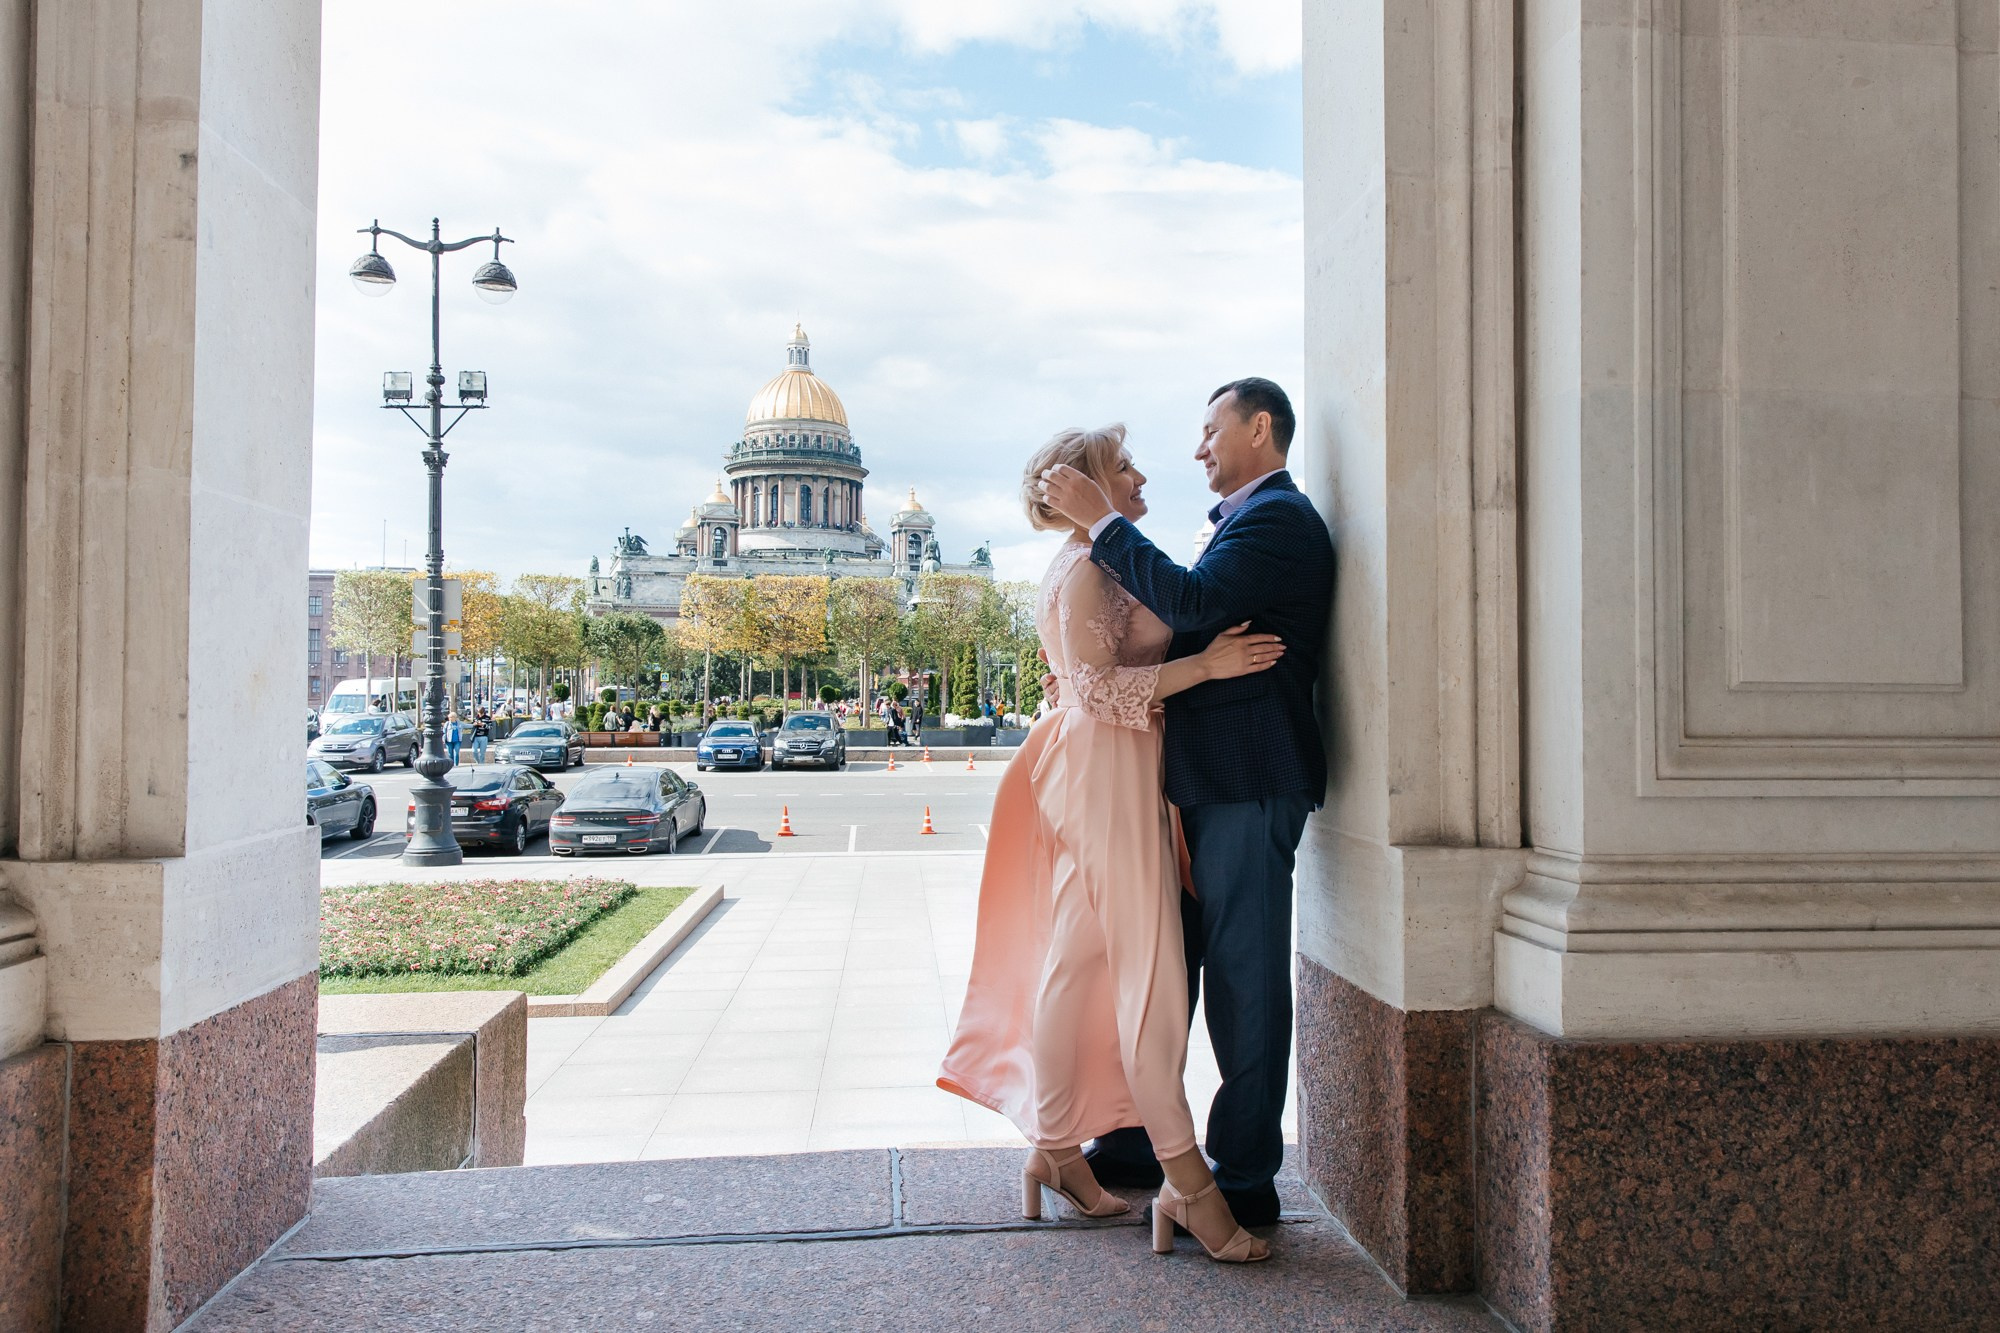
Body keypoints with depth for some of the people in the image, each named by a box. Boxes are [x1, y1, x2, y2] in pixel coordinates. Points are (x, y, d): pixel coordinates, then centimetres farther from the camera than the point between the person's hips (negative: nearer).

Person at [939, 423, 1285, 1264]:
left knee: (1074, 962, 11)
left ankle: (1055, 1149, 20)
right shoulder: (1089, 566, -11)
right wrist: (1205, 665, -23)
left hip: (1101, 775, 10)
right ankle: (1186, 1182, -6)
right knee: (1148, 967, -10)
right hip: (1108, 775, -10)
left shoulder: (1089, 565, 21)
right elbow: (1097, 686, -20)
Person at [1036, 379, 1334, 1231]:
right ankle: (1135, 1144, 29)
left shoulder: (1279, 516, -10)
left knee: (1244, 983, -2)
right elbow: (1195, 637, 21)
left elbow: (1191, 602, -26)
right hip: (1208, 783, 10)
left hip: (1248, 786, -10)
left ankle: (1246, 1181, 10)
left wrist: (1100, 520, -19)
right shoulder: (1248, 520, 21)